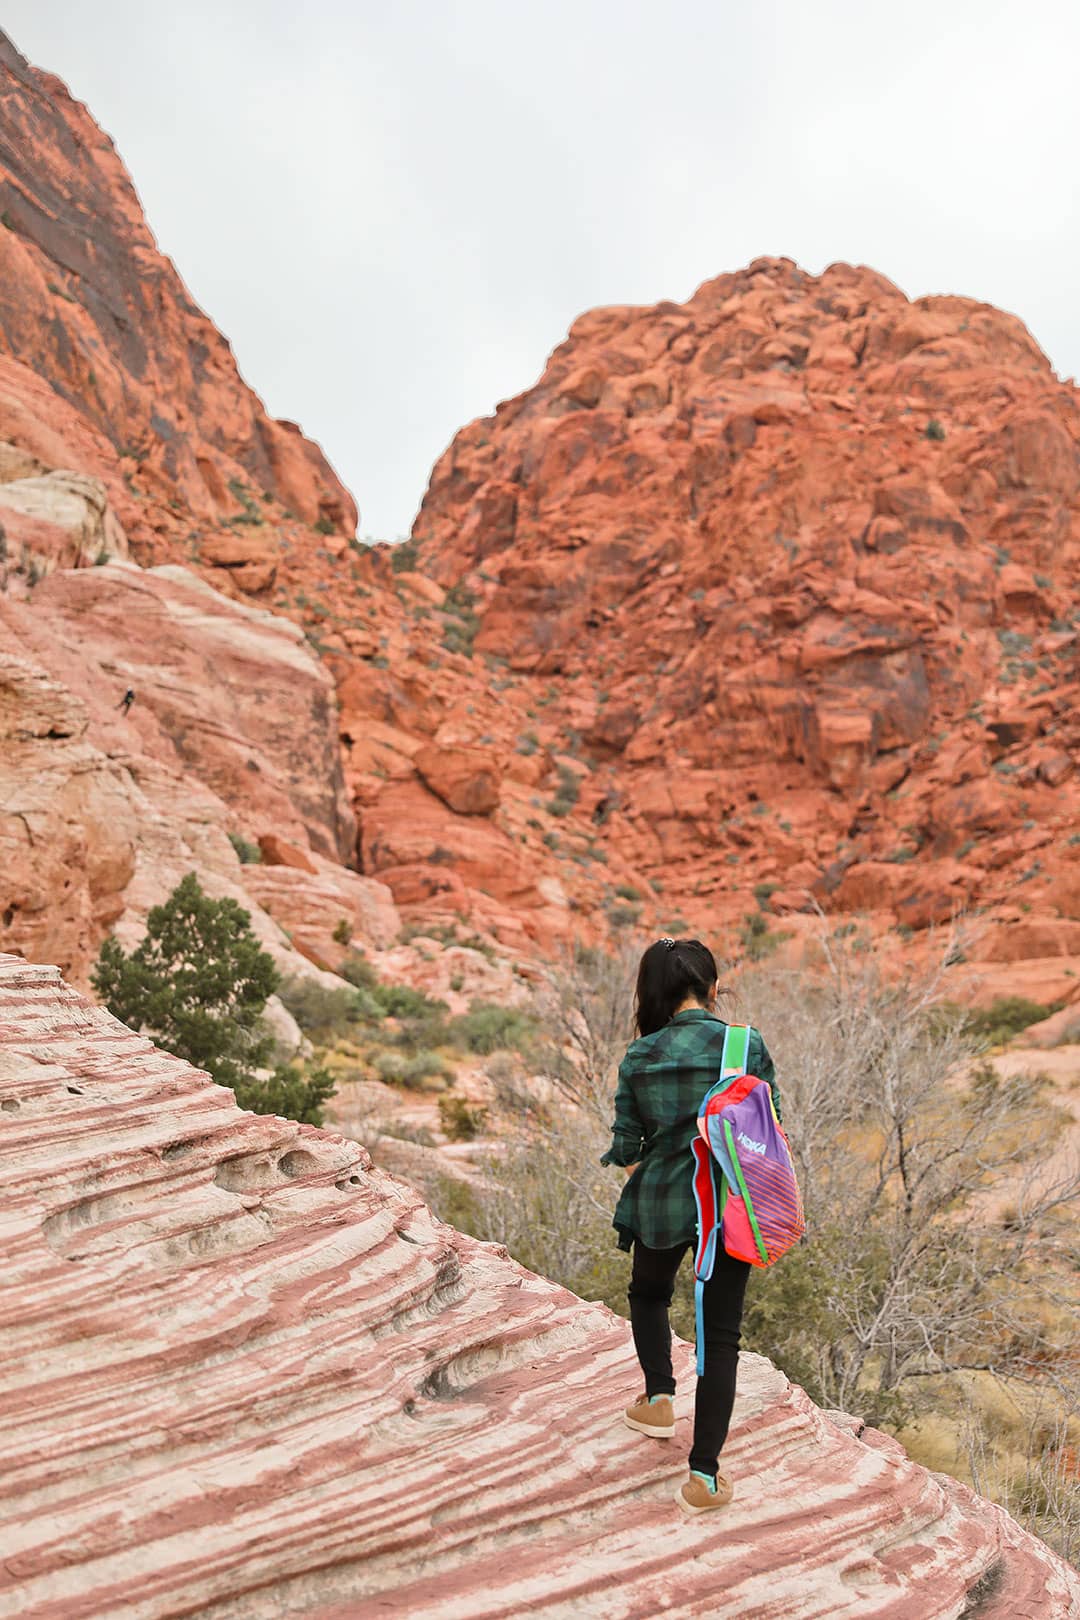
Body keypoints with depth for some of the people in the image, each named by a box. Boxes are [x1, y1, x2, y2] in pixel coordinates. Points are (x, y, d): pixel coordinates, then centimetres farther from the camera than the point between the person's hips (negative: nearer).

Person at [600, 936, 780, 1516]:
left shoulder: (639, 1056, -7)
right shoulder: (747, 1046, -11)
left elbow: (625, 1146, -2)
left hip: (660, 1203, 1)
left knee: (648, 1294, 31)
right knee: (720, 1334, 8)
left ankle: (659, 1400, 27)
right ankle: (704, 1474, 7)